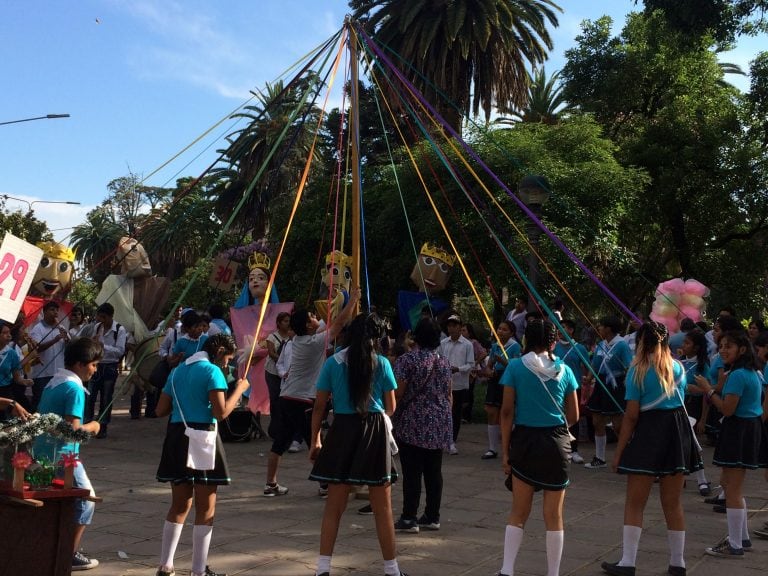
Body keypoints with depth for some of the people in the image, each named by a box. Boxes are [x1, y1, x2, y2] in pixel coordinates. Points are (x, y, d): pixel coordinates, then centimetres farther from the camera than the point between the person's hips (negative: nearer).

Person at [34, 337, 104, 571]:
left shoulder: (53, 382, 11)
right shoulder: (75, 388, -16)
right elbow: (72, 428, -22)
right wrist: (92, 427, -4)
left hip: (42, 451, 9)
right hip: (62, 454, -9)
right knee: (85, 499, 2)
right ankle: (70, 555, 4)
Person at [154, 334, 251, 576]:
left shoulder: (178, 370, 14)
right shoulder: (212, 371, -9)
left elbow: (161, 410, 14)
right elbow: (221, 412, -16)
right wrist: (239, 389, -3)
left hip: (176, 436, 7)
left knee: (180, 505, 17)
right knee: (206, 508, 4)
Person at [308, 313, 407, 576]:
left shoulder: (333, 362, -1)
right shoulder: (381, 363, -2)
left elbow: (319, 405, 1)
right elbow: (391, 407, 3)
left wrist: (315, 440, 10)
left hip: (343, 430, 1)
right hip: (374, 431, -1)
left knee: (334, 505, 9)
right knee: (383, 507, 8)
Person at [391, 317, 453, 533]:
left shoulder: (406, 360, -9)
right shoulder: (444, 362, 9)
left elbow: (398, 394, -11)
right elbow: (448, 395, 13)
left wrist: (391, 417, 1)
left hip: (412, 423, -5)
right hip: (439, 425, 6)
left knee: (412, 473, -2)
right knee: (434, 472, 9)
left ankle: (409, 518, 1)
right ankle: (432, 517, 16)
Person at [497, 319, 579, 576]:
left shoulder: (515, 367, -4)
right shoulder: (564, 370, 0)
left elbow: (507, 412, -6)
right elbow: (573, 416, 5)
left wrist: (505, 451, -1)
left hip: (524, 441, 0)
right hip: (556, 443, 0)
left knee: (518, 512, 12)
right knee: (554, 515, 9)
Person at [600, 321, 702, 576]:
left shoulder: (638, 370, -7)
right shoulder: (678, 367, 8)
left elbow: (631, 415, -10)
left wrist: (619, 451, -6)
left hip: (649, 432, -5)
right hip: (679, 431, 5)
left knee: (634, 503, 4)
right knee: (672, 503, 13)